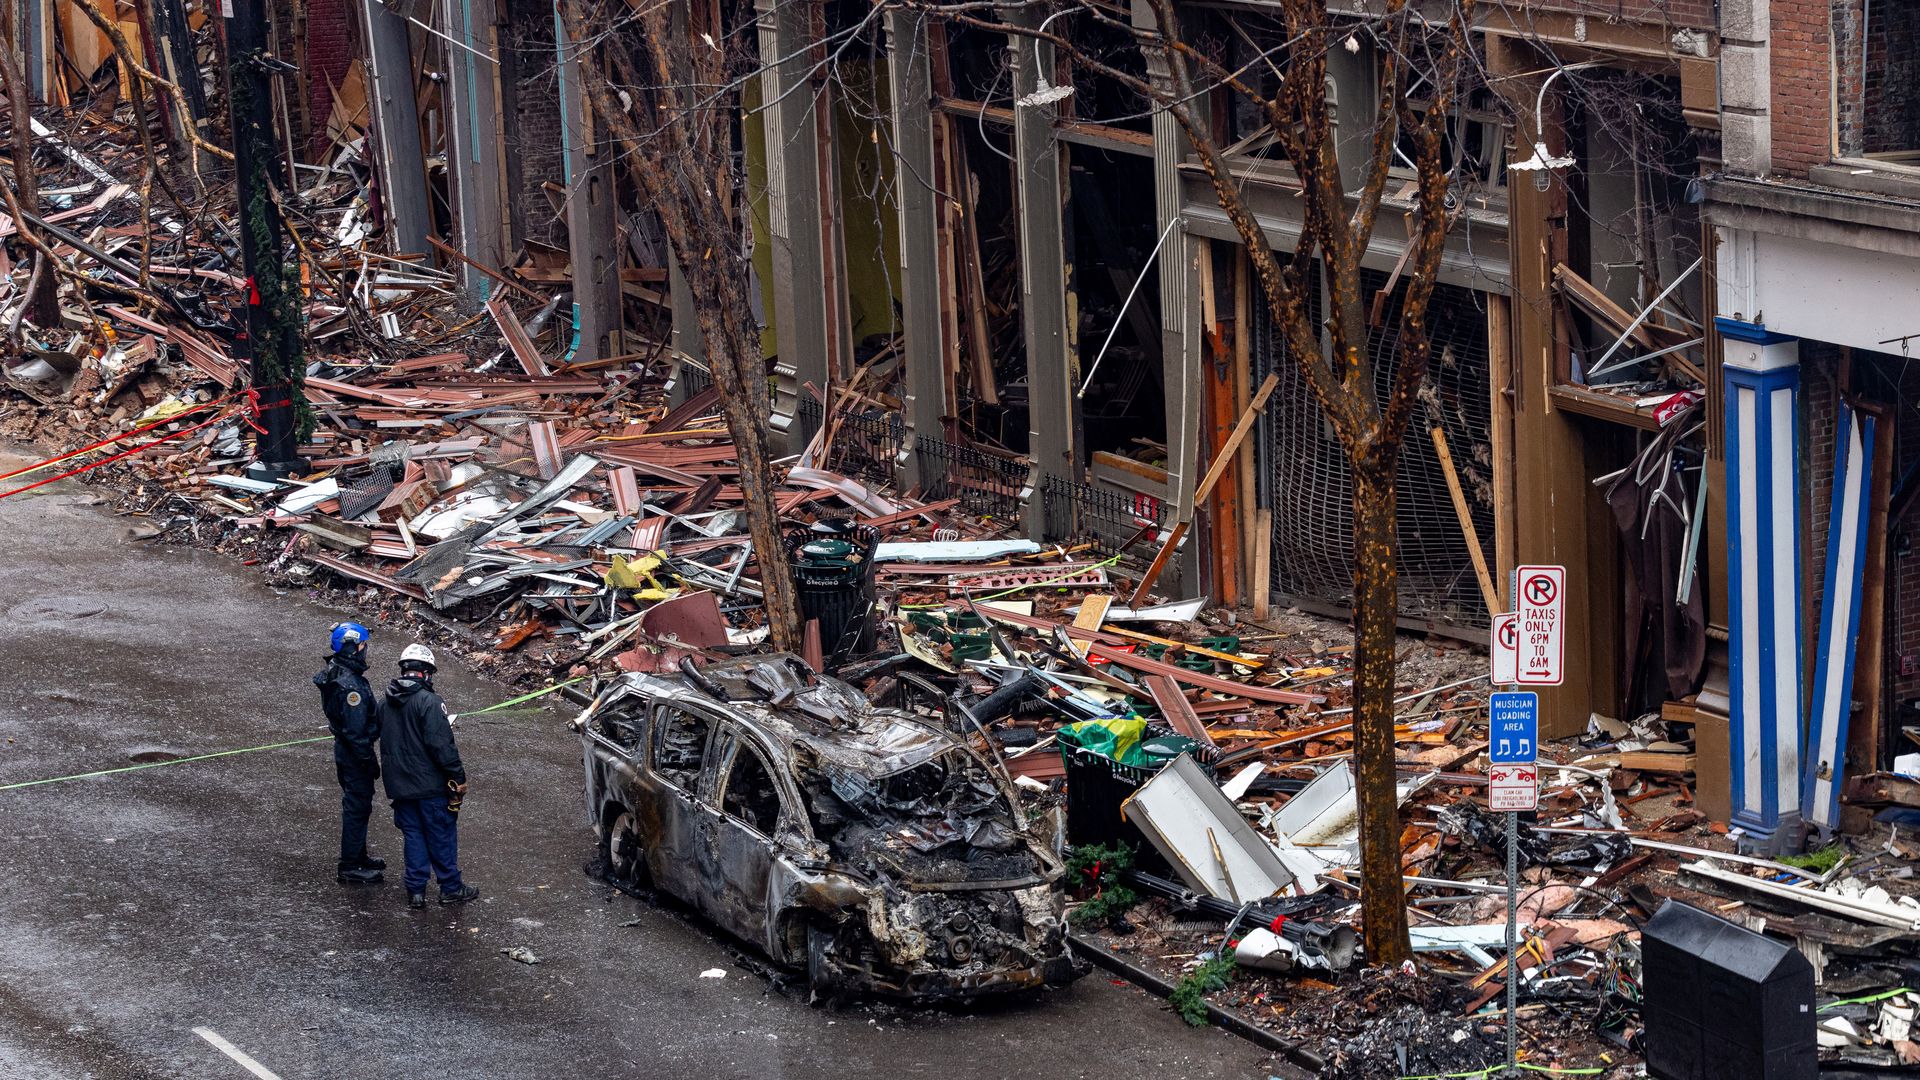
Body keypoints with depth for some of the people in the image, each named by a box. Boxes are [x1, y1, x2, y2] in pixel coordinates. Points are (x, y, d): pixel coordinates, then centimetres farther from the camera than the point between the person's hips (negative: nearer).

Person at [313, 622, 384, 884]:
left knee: (355, 805, 22)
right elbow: (355, 730, -26)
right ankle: (350, 867, 7)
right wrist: (370, 761, -17)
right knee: (357, 807, 0)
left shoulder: (335, 671, 4)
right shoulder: (350, 685, -28)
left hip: (344, 748, 10)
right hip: (354, 754, -10)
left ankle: (358, 855, 36)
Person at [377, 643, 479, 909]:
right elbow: (441, 745, -20)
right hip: (430, 784, -6)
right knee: (442, 835, 7)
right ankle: (450, 887, 15)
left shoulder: (385, 704, 5)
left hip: (400, 785, 6)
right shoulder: (429, 702, -18)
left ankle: (416, 890, 12)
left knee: (413, 835, 13)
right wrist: (457, 777, -13)